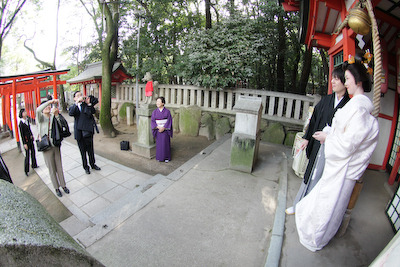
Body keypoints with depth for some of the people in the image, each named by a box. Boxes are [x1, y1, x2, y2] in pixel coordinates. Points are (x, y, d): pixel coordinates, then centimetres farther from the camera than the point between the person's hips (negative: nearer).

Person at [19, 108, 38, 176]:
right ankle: (26, 170, 8)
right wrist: (24, 143, -15)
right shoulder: (21, 123, -18)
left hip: (30, 138, 7)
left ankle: (34, 165, 33)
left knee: (33, 151, 17)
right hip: (26, 140, -7)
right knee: (27, 155, -2)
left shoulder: (27, 120, 3)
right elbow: (22, 134, -16)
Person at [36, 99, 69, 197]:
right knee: (52, 169, 7)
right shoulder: (41, 118, -6)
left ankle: (63, 185, 25)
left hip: (56, 146, 3)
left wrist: (56, 114, -19)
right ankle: (56, 188, 20)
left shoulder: (53, 117, 4)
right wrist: (50, 101, -30)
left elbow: (60, 126, -9)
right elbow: (38, 110, -28)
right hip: (47, 148, -3)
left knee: (59, 167, 12)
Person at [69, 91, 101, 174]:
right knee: (83, 151, 10)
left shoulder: (86, 104, 7)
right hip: (79, 132, -1)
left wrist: (89, 103, -16)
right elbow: (71, 113, -21)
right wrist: (77, 102, -28)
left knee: (90, 149, 13)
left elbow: (93, 112, -5)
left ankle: (93, 164, 30)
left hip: (88, 131, 1)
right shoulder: (73, 107, 1)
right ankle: (85, 167, 23)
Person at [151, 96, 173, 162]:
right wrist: (158, 127, -16)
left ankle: (166, 157, 15)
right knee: (159, 144, 6)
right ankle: (159, 157, 19)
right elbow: (153, 121, -2)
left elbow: (169, 121, -8)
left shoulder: (167, 111, -5)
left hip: (165, 130, -2)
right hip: (158, 130, 2)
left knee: (166, 143, 3)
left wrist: (163, 128, -17)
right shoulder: (154, 112, 2)